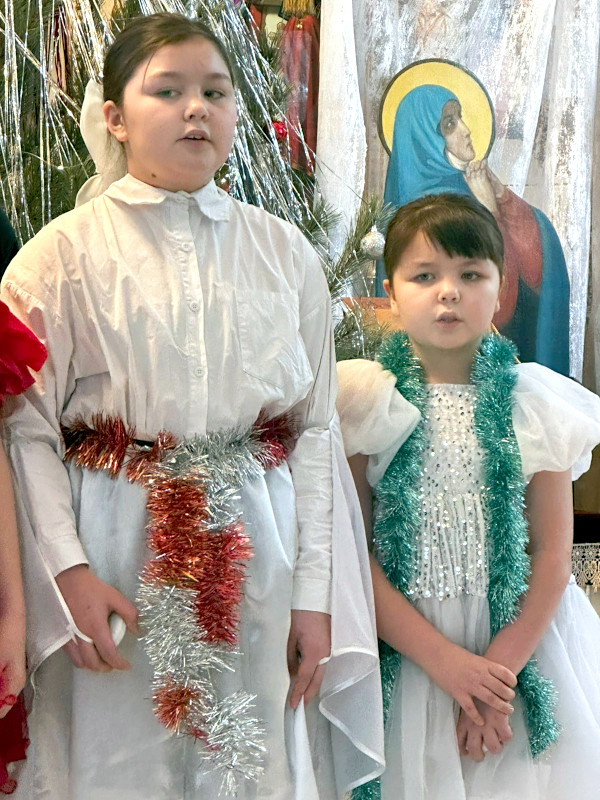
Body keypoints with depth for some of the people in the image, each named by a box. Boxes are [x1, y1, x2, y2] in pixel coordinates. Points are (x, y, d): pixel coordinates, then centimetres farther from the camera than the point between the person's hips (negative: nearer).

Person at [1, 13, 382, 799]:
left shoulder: (284, 252, 4)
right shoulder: (64, 253, -3)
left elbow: (318, 429, 3)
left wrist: (316, 594, 0)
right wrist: (68, 572, -14)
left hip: (257, 556, 3)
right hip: (119, 556, -2)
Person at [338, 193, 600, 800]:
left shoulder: (535, 404, -1)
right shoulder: (364, 401, -6)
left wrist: (500, 664, -12)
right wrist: (444, 659, -14)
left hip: (520, 638, 2)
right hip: (398, 649, -1)